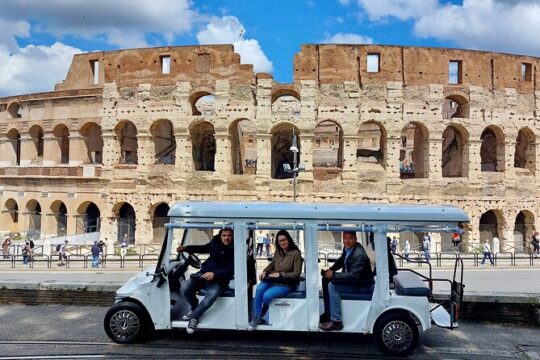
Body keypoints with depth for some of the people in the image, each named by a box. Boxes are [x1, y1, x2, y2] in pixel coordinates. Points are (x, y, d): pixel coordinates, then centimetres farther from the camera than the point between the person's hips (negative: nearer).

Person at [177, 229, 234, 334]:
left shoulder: (234, 250, -12)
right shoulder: (215, 242, 3)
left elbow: (231, 269, -19)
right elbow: (204, 248, 23)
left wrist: (214, 274, -31)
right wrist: (186, 248, 12)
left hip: (219, 280, -5)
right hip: (204, 274, 5)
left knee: (211, 296, -34)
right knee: (185, 290, -15)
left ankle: (194, 316, -9)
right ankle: (195, 308, 16)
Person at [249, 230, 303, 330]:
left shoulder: (296, 253, -13)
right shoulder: (278, 251, 6)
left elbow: (296, 273, -13)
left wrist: (280, 274, -18)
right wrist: (265, 271, 0)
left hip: (286, 284, -5)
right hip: (272, 279, 5)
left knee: (266, 295, -27)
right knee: (259, 289, -26)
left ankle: (261, 315, 6)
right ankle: (256, 318, -13)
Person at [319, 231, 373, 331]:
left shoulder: (359, 254, -28)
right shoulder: (347, 248, -2)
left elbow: (353, 275, -30)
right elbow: (341, 260, 17)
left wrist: (333, 274, -25)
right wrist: (331, 269, 1)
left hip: (361, 283, -9)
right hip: (350, 276, 9)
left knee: (332, 285, -23)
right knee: (326, 279, 6)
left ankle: (336, 322, -17)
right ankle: (327, 312, 15)